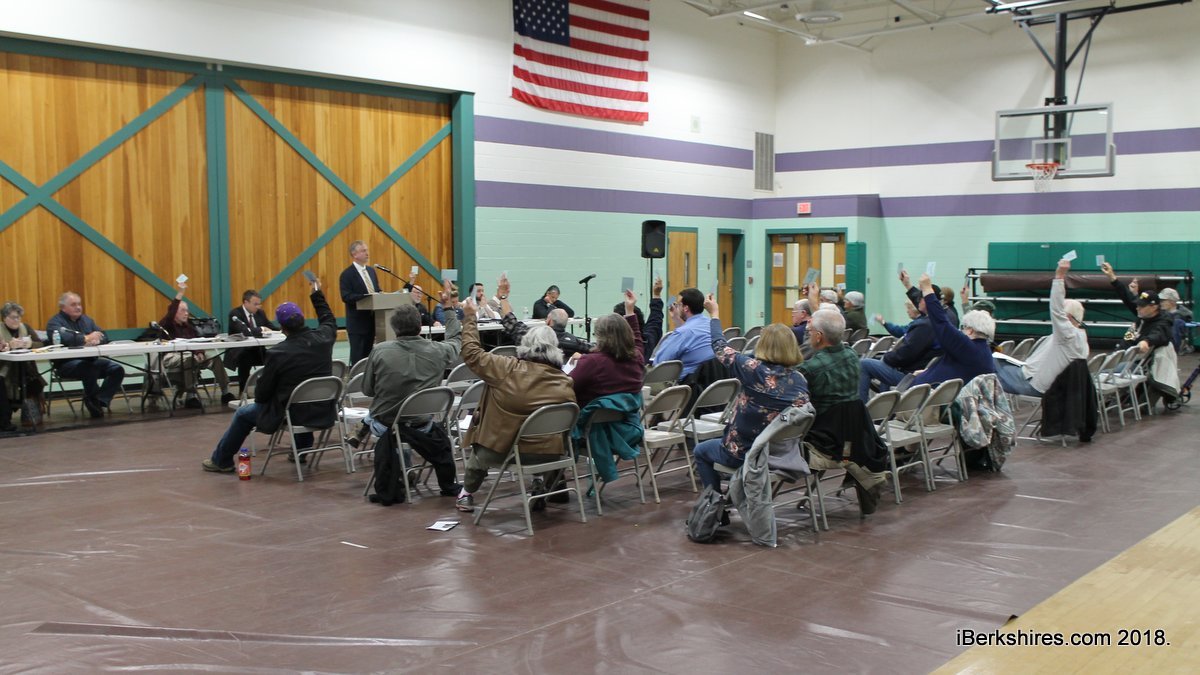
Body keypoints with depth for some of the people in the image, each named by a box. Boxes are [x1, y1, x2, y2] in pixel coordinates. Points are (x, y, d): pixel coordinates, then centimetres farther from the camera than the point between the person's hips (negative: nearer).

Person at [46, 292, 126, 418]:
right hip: (67, 364, -7)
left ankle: (99, 401, -20)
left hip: (90, 360, 7)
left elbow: (104, 337, 12)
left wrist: (95, 340, -12)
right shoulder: (55, 322, 1)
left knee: (117, 369, -15)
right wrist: (86, 338, -17)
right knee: (89, 367, -37)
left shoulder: (86, 319, 22)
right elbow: (62, 338, -23)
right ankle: (92, 401, -17)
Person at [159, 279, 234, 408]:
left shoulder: (187, 326, 20)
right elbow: (170, 312, -20)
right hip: (171, 357, -7)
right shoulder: (166, 324, 0)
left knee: (214, 358, -8)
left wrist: (200, 353, -10)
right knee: (188, 359, -38)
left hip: (189, 354, 7)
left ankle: (225, 393, -8)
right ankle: (190, 397, -39)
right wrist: (180, 293, -27)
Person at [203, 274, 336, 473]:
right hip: (323, 412, 5)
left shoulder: (278, 353, -22)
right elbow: (330, 322, 16)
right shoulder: (322, 338, -11)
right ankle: (302, 451, 52)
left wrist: (259, 396, 13)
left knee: (243, 414, 19)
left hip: (291, 414, -5)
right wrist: (317, 294, 25)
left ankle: (221, 460, 35)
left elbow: (262, 393, -10)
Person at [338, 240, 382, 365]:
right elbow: (346, 297, -18)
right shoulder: (347, 274, -9)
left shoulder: (371, 271, 13)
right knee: (357, 356, -3)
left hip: (371, 320, 7)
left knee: (368, 355, 11)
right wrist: (366, 297, -26)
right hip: (357, 322, -7)